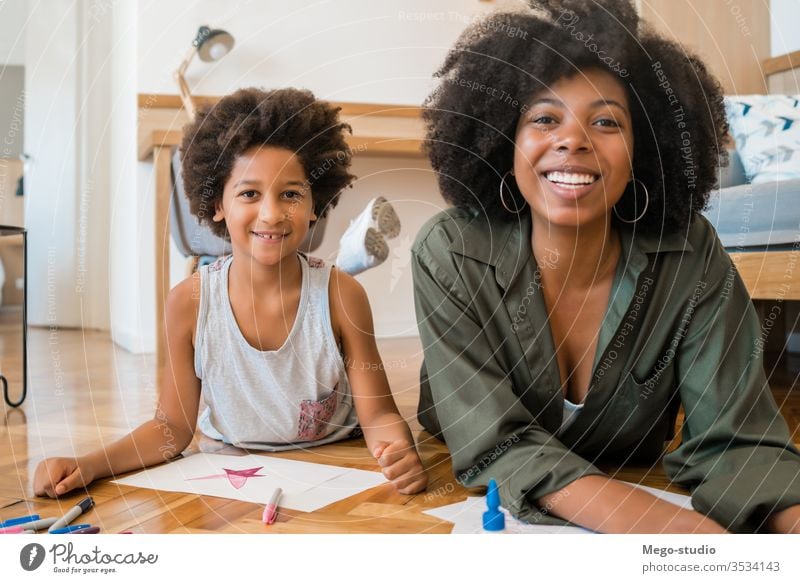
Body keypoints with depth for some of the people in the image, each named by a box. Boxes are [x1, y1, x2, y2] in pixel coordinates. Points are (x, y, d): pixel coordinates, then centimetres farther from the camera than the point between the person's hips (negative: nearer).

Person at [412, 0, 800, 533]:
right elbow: (494, 445, -21)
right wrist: (652, 518, -35)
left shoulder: (691, 256, -13)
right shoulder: (449, 254, -18)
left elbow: (734, 441, -15)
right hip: (489, 512, -2)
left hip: (642, 497, 3)